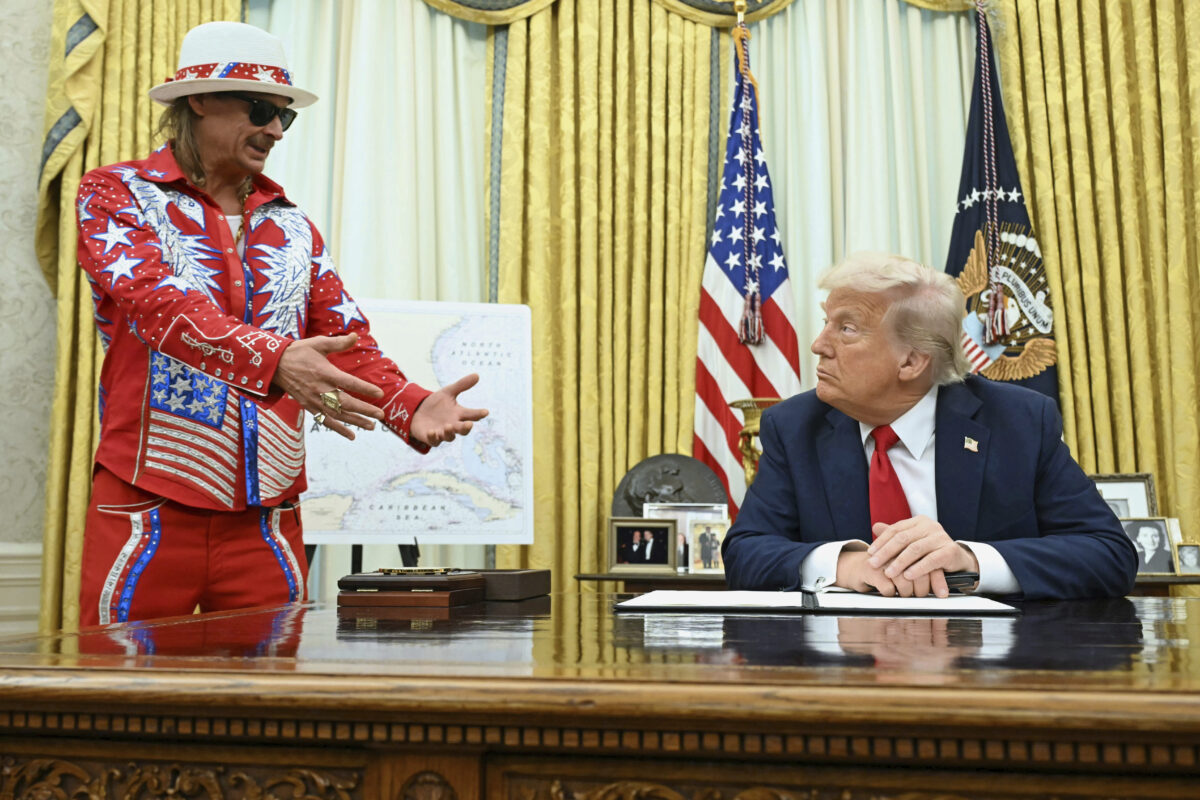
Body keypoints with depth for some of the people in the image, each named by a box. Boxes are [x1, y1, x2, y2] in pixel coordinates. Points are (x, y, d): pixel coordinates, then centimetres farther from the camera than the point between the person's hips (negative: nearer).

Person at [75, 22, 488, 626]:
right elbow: (156, 302, -17)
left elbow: (347, 340, 7)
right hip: (148, 508, -4)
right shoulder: (117, 194, 2)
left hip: (266, 516, 4)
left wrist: (412, 407, -13)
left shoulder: (291, 227, 15)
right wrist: (274, 360, -33)